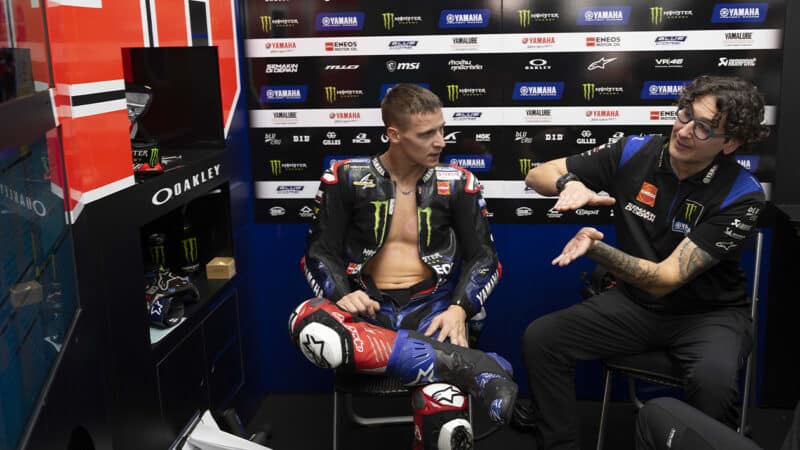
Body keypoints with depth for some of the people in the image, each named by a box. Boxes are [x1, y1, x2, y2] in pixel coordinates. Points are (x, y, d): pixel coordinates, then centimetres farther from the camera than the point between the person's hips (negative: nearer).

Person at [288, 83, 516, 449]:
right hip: (369, 307, 2)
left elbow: (483, 256, 5)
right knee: (309, 325, -39)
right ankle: (471, 365, -35)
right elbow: (320, 252, 6)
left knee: (445, 417, -35)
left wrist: (459, 309, -14)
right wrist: (341, 293, -16)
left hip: (431, 306, -1)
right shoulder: (347, 178, 4)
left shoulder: (456, 183, 6)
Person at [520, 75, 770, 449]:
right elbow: (538, 174, -2)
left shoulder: (741, 196, -19)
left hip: (709, 312, -3)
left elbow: (665, 279, -25)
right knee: (540, 338, -18)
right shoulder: (634, 152, -9)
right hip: (635, 302, 3)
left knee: (714, 379, -36)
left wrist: (595, 248, -41)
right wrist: (570, 184, -26)